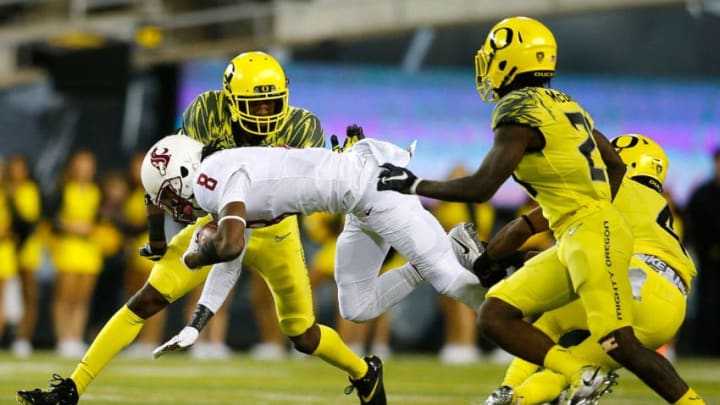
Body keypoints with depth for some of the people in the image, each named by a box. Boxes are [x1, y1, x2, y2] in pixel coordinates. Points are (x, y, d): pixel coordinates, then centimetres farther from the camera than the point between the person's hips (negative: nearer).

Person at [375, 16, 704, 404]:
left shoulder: (519, 113, -12)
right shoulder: (561, 104, 15)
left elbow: (481, 188, -17)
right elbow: (616, 165, 22)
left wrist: (414, 185, -6)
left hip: (593, 236, -10)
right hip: (572, 241, 10)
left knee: (621, 345, -14)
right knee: (494, 316, 3)